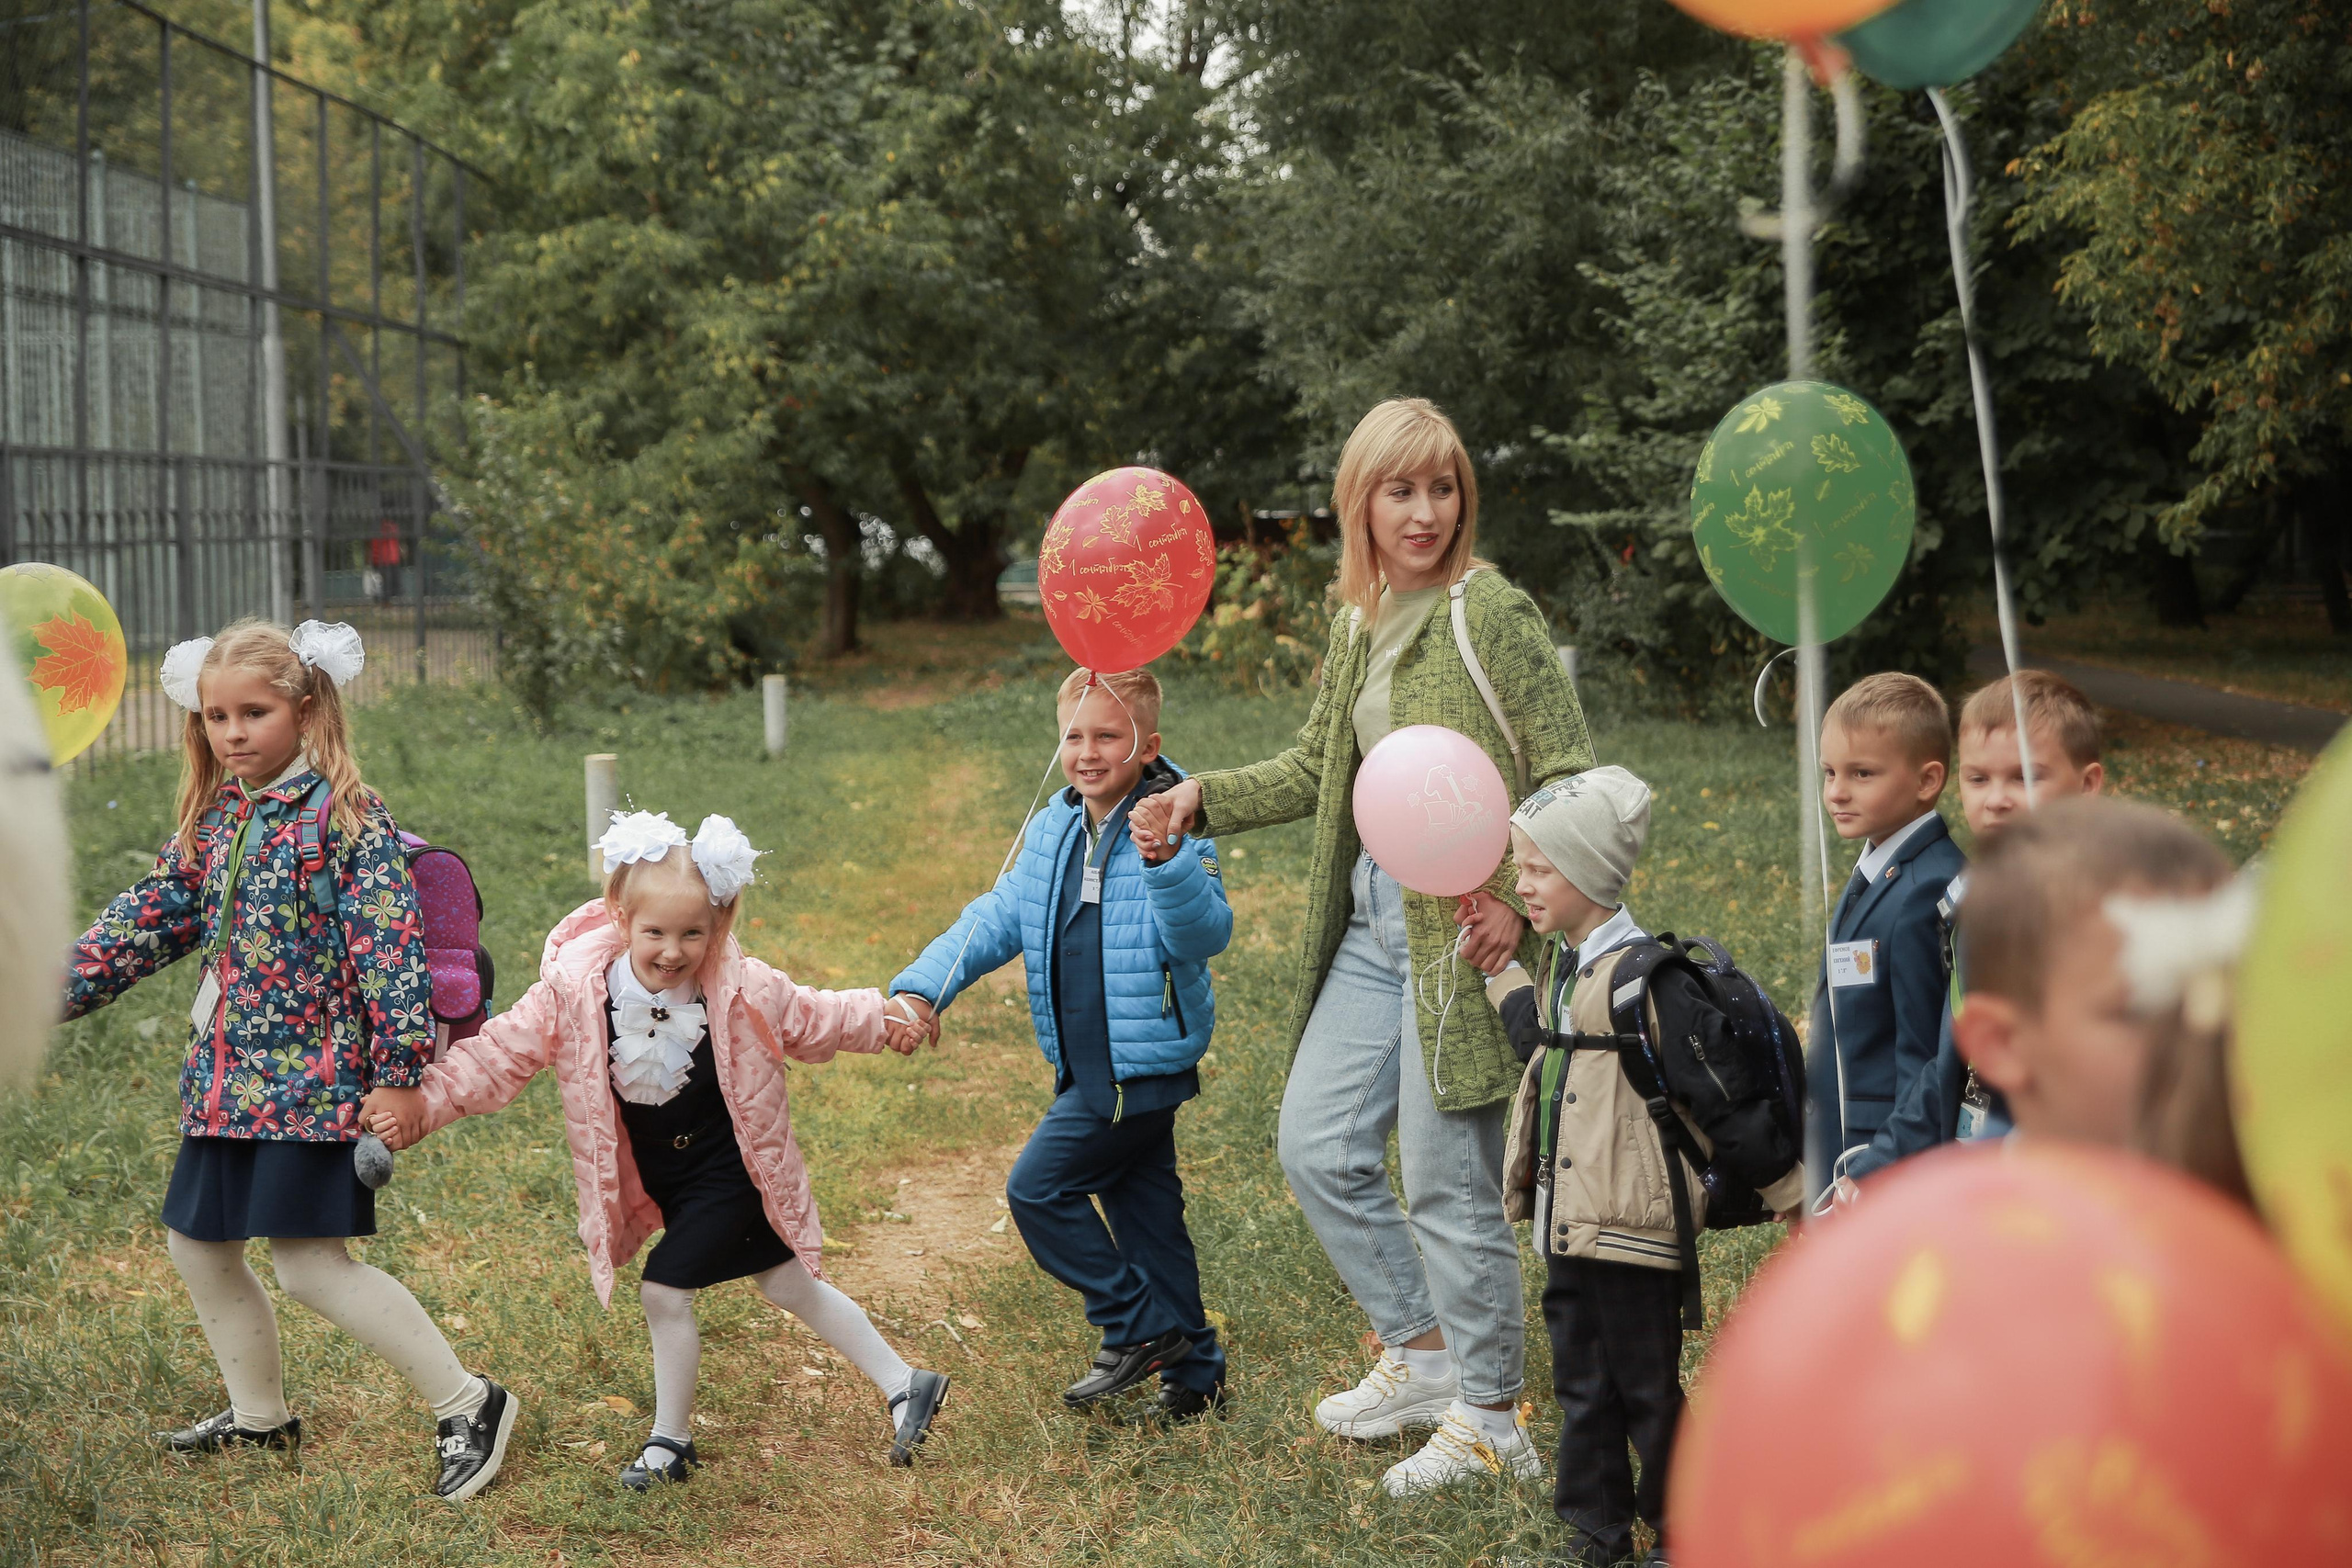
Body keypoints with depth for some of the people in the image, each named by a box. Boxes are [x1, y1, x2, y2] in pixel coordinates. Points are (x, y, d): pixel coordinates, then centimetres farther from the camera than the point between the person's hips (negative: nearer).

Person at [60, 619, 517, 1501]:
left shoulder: (344, 815, -13)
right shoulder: (213, 817, 10)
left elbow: (391, 946, -18)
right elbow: (153, 916, 17)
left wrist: (400, 1074, -22)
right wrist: (58, 985, 10)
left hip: (312, 1077, -8)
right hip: (226, 1079, 8)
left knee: (312, 1265, -11)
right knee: (198, 1247, 15)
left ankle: (468, 1405, 0)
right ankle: (260, 1416, 35)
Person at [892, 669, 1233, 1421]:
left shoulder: (1175, 830, -16)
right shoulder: (1053, 830, 7)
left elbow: (1204, 934, -28)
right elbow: (997, 918, 9)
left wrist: (1166, 866, -45)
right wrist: (924, 987, -3)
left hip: (1140, 1067, -8)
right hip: (1090, 1069, 8)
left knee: (1038, 1187, -7)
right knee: (1144, 1211, 14)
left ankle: (1138, 1329, 6)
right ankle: (1195, 1372, 24)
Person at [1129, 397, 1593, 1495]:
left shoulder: (1493, 612, -12)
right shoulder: (1356, 622, 10)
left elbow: (1569, 781, -12)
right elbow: (1317, 771, 22)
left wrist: (1519, 902, -21)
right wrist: (1202, 800, 11)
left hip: (1461, 932, -8)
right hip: (1369, 923, 8)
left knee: (1446, 1182, -1)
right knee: (1316, 1146, 12)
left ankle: (1488, 1420, 15)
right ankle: (1423, 1355, 29)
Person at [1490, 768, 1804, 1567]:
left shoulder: (1650, 982, -20)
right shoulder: (1561, 968, 7)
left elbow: (1726, 1101, -17)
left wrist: (1795, 1193, -13)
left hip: (1633, 1224, -8)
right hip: (1569, 1221, 9)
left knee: (1646, 1386, 4)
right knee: (1581, 1381, 16)